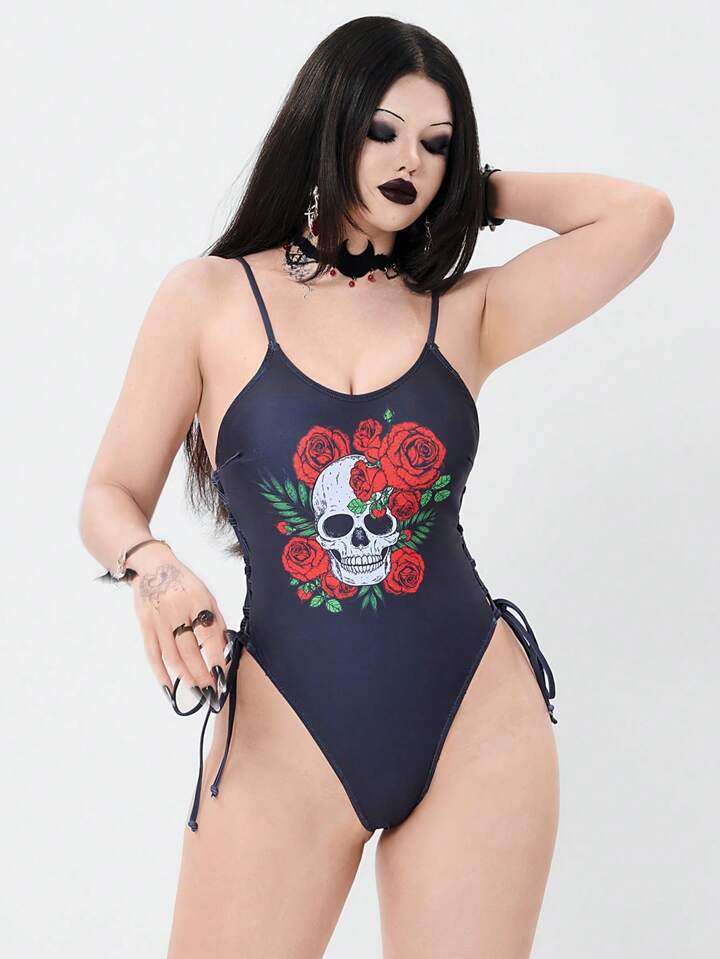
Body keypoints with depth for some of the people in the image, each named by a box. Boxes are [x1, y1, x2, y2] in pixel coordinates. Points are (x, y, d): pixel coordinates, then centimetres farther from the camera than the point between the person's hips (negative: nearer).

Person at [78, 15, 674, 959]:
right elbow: (112, 495, 4)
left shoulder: (467, 315, 6)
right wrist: (155, 569, -17)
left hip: (479, 722, 2)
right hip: (284, 733, -1)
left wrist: (480, 190, 7)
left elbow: (641, 214, -2)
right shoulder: (208, 297, 3)